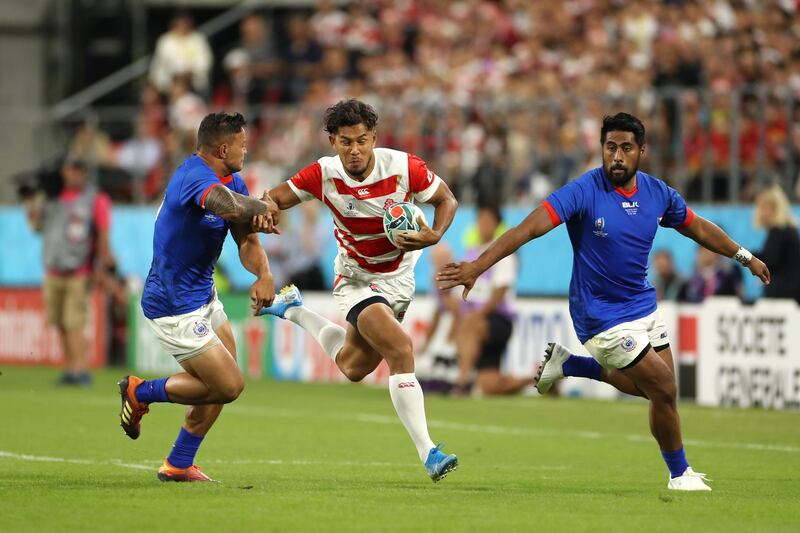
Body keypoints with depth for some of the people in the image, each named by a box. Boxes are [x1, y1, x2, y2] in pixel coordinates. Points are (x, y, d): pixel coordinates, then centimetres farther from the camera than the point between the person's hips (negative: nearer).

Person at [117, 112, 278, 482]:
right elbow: (232, 208, -49)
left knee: (222, 377, 15)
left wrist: (264, 275, -18)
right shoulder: (195, 178, -27)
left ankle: (178, 465, 25)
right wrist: (264, 207, -31)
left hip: (203, 293, 10)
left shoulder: (233, 183, 5)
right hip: (175, 308, -10)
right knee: (228, 386, -6)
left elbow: (247, 241, 1)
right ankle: (141, 393, 11)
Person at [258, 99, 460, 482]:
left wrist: (433, 235, -26)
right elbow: (276, 198, -10)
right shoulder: (324, 175, -19)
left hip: (400, 274, 3)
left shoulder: (404, 167, -20)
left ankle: (292, 311, 42)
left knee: (354, 368, 17)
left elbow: (446, 199, -6)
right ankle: (428, 454, -22)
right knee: (400, 350, -24)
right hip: (356, 276, -3)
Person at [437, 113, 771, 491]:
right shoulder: (585, 191, -21)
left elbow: (699, 228, 15)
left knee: (651, 386, 15)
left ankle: (568, 364, 29)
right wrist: (478, 265, -40)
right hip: (603, 315, -7)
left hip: (643, 305, 7)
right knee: (664, 389, -9)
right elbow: (530, 227, -30)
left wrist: (745, 257, 23)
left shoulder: (658, 193, -3)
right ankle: (680, 474, 14)